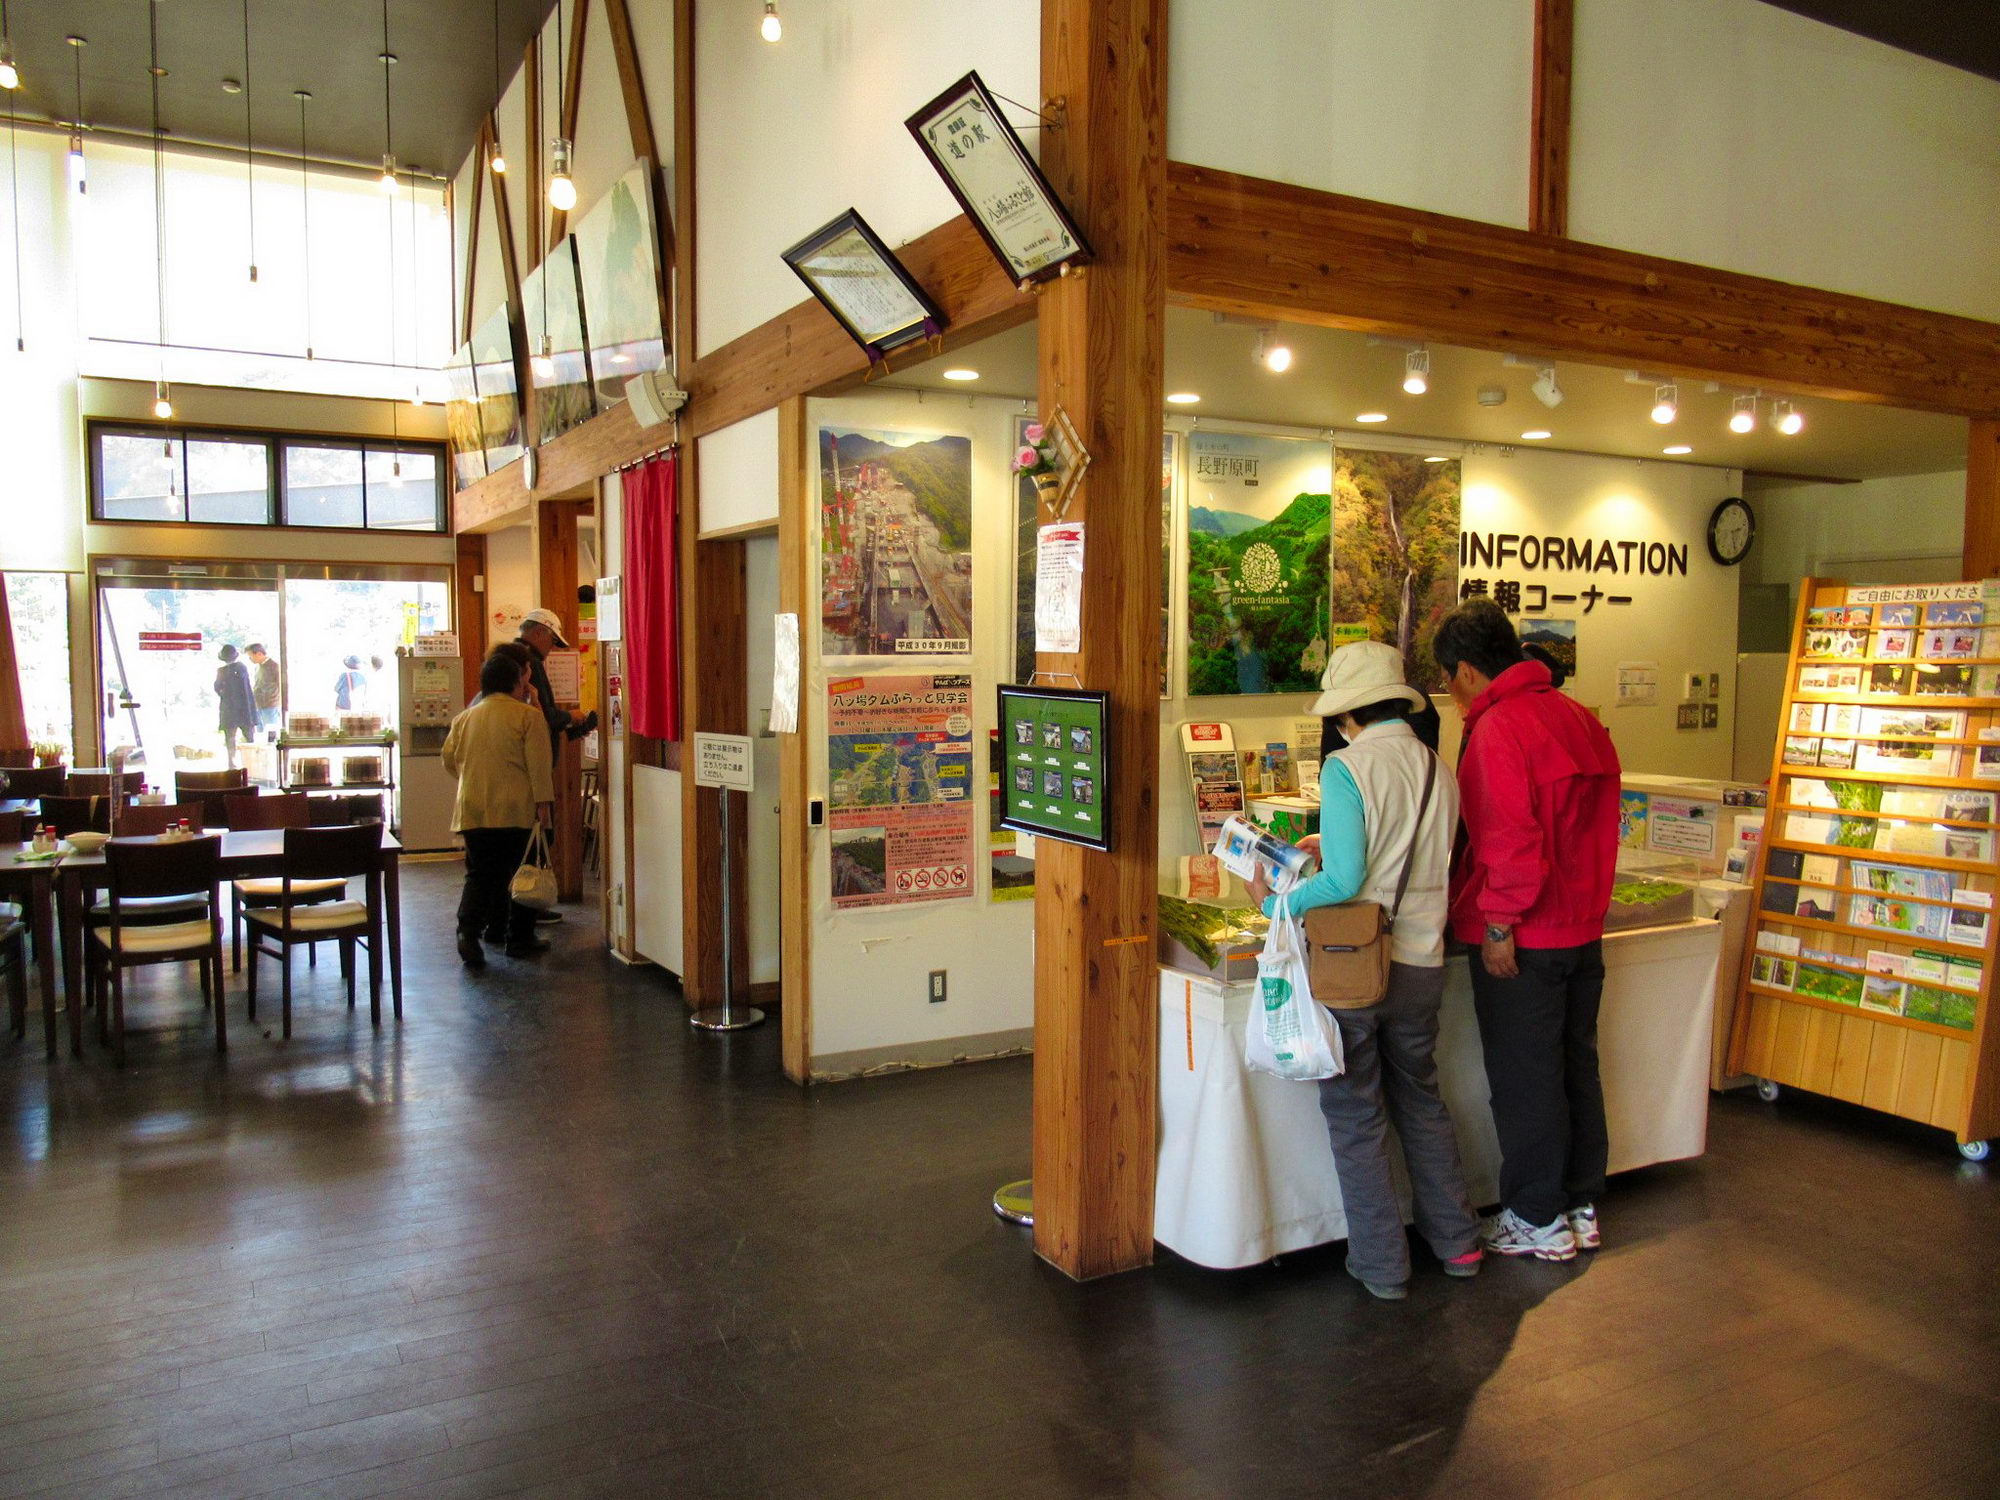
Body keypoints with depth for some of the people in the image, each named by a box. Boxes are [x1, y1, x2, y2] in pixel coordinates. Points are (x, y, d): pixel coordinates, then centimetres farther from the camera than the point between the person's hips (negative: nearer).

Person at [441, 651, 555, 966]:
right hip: (516, 810, -4)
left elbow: (449, 760, 19)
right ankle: (520, 938, 13)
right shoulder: (527, 716, -4)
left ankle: (469, 931, -7)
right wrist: (543, 802, -8)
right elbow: (539, 764, -10)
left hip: (473, 810, 4)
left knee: (480, 875, 10)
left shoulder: (464, 718, 11)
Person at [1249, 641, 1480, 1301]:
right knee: (1421, 1099, 24)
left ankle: (1382, 1266, 18)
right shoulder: (1440, 770, 4)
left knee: (1356, 1114, 9)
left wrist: (1275, 903, -5)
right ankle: (1457, 1241, 33)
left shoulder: (1346, 768, -14)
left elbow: (1345, 881, -20)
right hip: (1421, 962, 6)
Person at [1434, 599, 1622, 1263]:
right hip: (1583, 928, 9)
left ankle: (1539, 1221, 16)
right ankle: (1582, 1208, 29)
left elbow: (1512, 839, -25)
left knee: (1525, 1081, 4)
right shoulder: (1580, 717, 9)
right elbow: (1595, 820, 15)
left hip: (1522, 939, -9)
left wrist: (1498, 921, -17)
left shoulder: (1496, 729, -18)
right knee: (1576, 1066, 18)